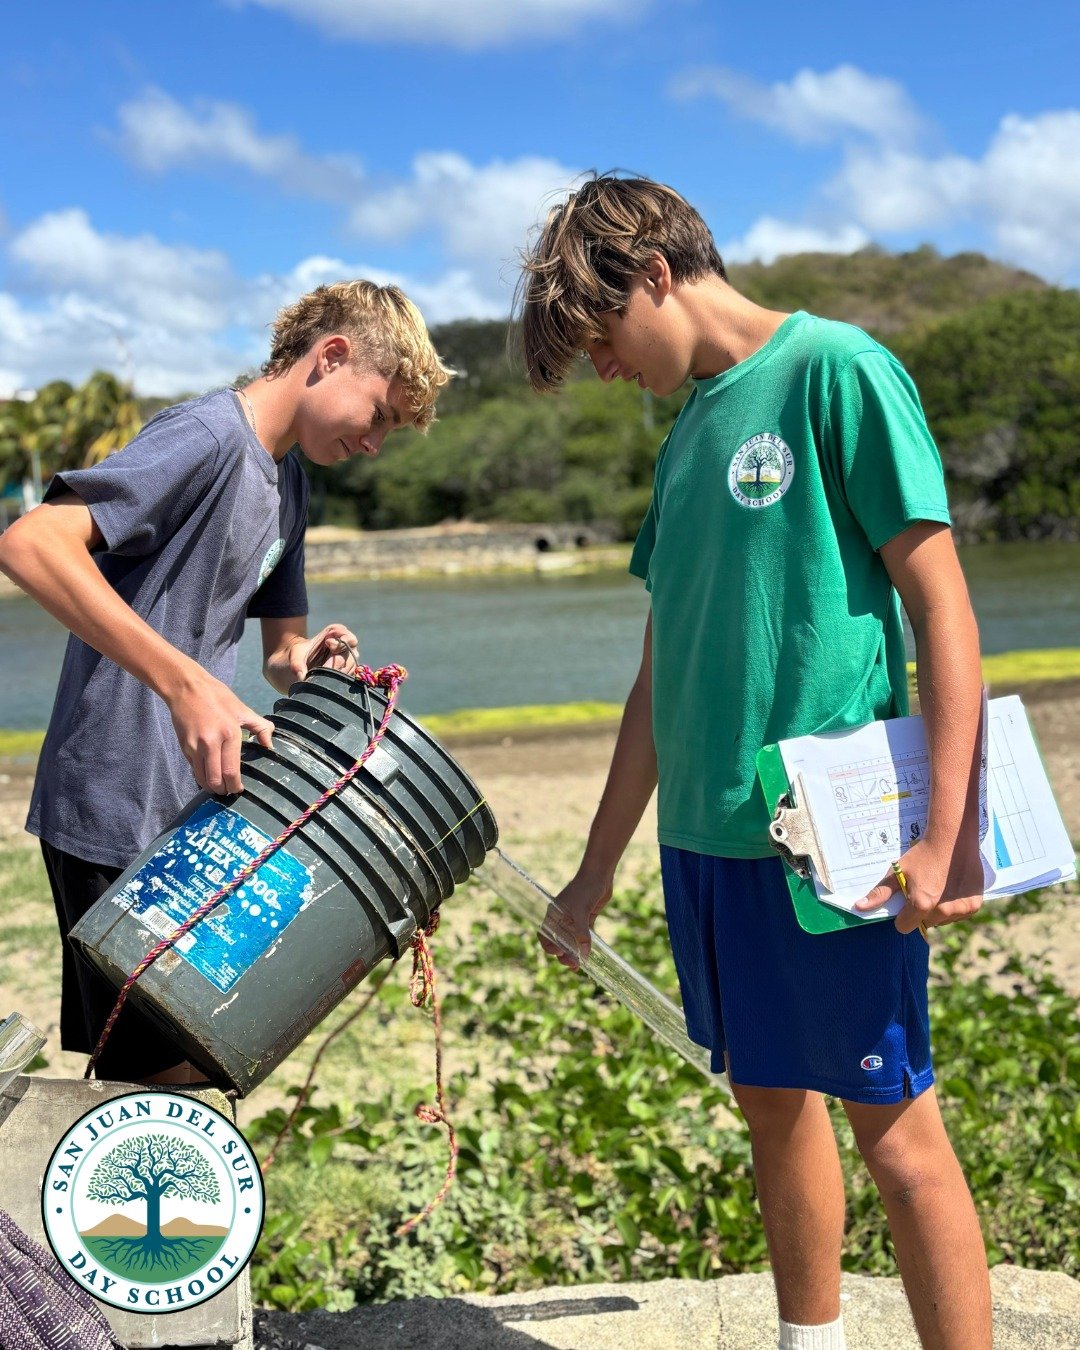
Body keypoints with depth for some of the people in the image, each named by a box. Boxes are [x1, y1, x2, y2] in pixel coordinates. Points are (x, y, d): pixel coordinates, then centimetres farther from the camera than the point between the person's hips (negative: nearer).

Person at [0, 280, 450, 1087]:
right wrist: (184, 681, -33)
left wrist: (305, 660, -4)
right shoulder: (206, 438, -14)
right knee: (153, 1080, -3)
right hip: (114, 815, -9)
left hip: (187, 809, 9)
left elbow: (281, 648, 21)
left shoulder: (288, 482, 15)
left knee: (182, 1070, 16)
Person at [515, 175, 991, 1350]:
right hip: (705, 833, 7)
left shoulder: (836, 370, -7)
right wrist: (596, 873, 18)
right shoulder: (689, 429, 15)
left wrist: (950, 834, -18)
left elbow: (942, 604, -11)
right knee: (771, 1102, 16)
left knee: (893, 1124, -1)